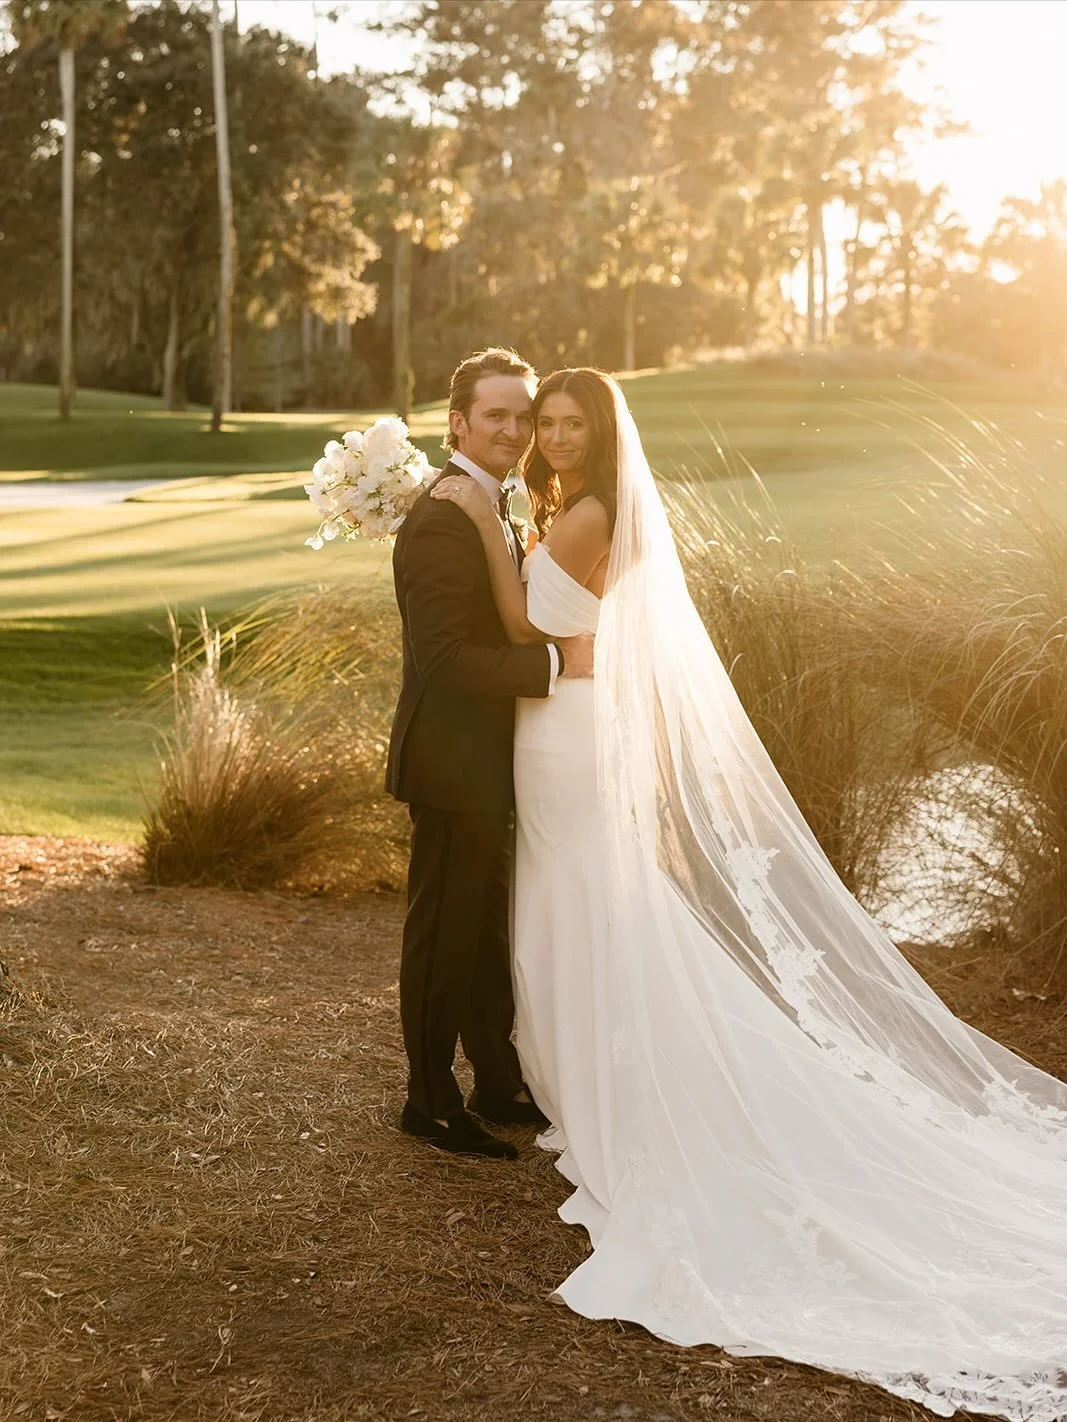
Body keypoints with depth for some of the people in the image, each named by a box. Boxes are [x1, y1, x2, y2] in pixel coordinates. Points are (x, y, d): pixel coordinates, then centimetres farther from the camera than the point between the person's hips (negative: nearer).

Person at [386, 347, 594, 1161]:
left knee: (489, 927, 19)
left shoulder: (493, 513, 12)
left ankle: (500, 1083, 33)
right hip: (453, 764, -10)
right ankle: (431, 1101, 18)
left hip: (489, 765, 10)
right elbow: (444, 658, -27)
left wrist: (567, 644, 4)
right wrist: (556, 662, -24)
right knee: (445, 932, 3)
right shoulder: (439, 522, -20)